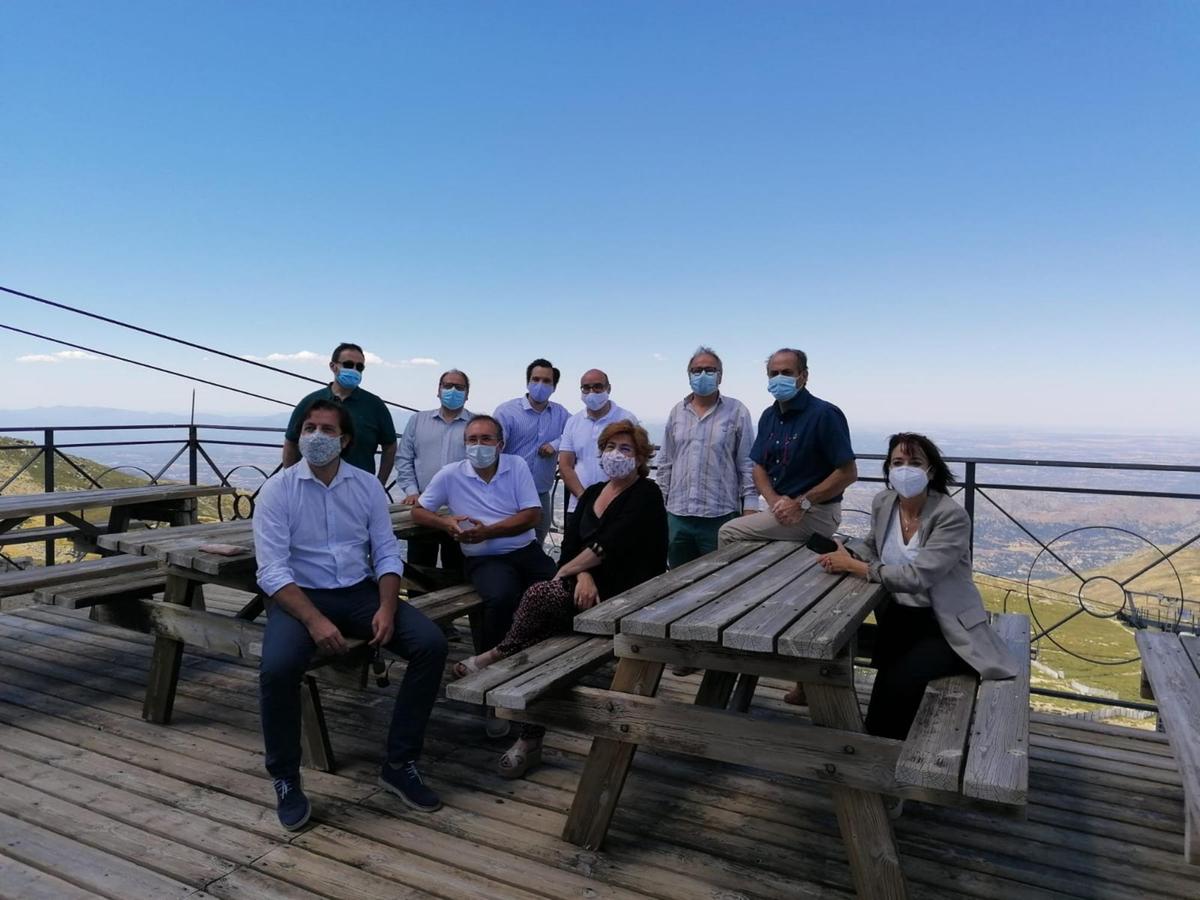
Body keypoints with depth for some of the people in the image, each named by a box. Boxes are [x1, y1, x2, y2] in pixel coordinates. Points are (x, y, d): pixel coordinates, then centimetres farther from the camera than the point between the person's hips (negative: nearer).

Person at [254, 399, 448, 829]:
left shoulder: (368, 486, 2)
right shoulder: (277, 490, -7)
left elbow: (386, 553, 2)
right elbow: (272, 571, -14)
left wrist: (387, 607, -16)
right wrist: (314, 620, -28)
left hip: (359, 592, 3)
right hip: (300, 595, -3)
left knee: (431, 644, -17)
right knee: (277, 668, -33)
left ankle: (399, 763, -3)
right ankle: (285, 779, -5)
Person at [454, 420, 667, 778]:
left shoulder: (646, 495, -5)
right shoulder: (592, 493, 16)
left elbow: (609, 545, -17)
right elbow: (571, 543, 5)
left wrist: (564, 572, -13)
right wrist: (583, 575, -16)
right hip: (590, 587, 6)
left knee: (539, 595, -30)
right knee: (540, 638, -24)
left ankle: (501, 655, -6)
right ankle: (530, 738, -16)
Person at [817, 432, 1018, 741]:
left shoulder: (952, 516, -20)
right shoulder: (883, 502, -1)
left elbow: (916, 577, -27)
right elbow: (872, 546, 18)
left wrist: (853, 566, -21)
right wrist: (845, 555, -5)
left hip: (945, 624, -5)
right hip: (899, 614, 6)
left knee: (899, 682, -27)